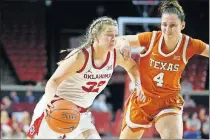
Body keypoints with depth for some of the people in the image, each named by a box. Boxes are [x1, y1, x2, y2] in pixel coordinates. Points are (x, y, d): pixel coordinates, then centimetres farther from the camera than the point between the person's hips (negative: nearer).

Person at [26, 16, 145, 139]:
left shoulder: (115, 55, -6)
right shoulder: (80, 57, -25)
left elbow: (131, 66, 18)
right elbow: (54, 81, -29)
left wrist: (138, 85, -1)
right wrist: (49, 100, -50)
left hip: (80, 113, 5)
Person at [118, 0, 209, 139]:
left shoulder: (190, 45, -14)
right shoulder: (151, 38, -16)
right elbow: (120, 40, -6)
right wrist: (123, 46, -29)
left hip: (169, 102, -1)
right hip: (142, 99, 1)